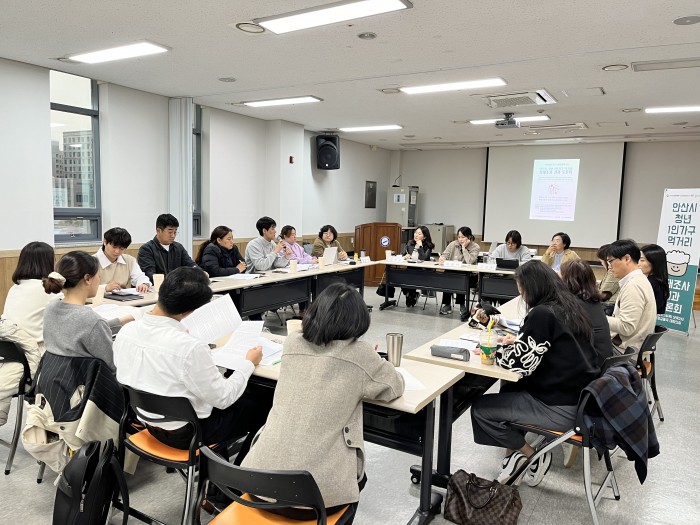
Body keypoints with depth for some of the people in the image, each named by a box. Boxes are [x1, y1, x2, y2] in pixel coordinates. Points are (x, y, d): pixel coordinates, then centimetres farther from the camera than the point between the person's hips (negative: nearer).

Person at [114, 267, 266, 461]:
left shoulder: (125, 332, -13)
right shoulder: (191, 348, -34)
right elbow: (223, 398, -21)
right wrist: (249, 363, -6)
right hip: (184, 432, -7)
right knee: (257, 412, 16)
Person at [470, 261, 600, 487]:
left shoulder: (543, 314, -21)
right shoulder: (568, 306, 5)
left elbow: (519, 362, -19)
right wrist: (519, 341, 11)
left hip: (561, 408, -9)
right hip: (580, 398, 10)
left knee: (480, 409, -1)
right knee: (510, 389, 28)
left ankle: (534, 457, 12)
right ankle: (514, 455, 26)